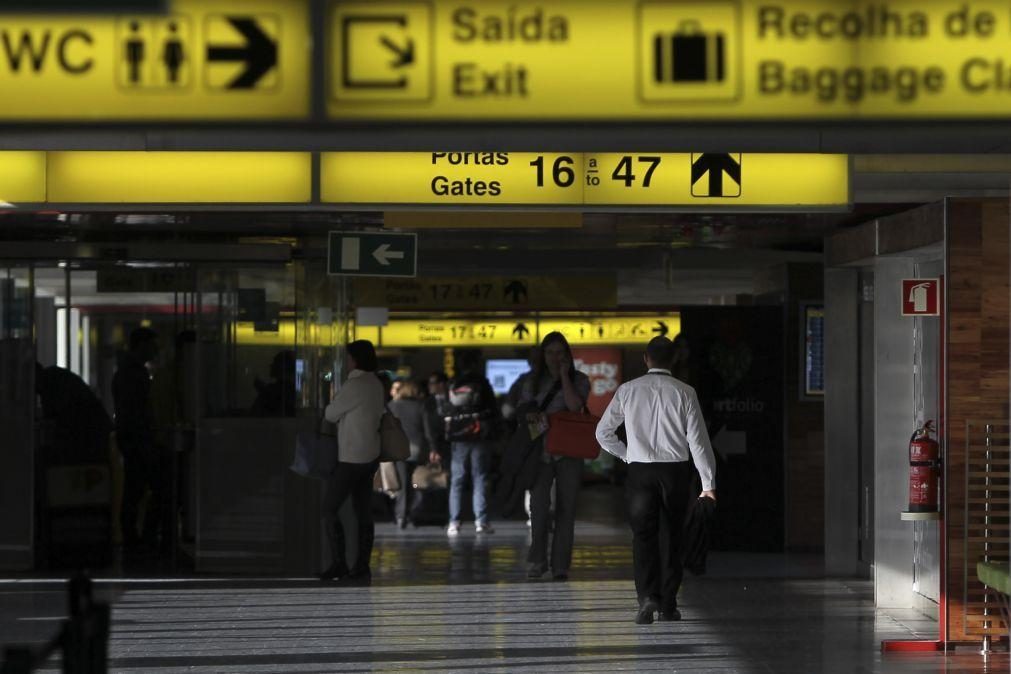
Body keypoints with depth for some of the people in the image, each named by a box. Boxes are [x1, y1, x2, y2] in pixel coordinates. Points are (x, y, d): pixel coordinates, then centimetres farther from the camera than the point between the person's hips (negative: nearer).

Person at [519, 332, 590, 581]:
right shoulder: (534, 381, 11)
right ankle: (536, 561, -2)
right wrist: (528, 415, -5)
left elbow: (574, 405, -14)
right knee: (539, 505, -13)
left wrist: (564, 375, -9)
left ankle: (560, 566, 9)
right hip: (540, 451, 1)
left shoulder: (579, 380, 3)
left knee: (566, 509, 3)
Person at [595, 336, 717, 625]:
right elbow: (698, 439, -4)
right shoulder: (684, 392, -1)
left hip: (640, 471, 0)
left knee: (643, 535, 0)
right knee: (671, 536, 10)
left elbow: (603, 432, 7)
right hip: (676, 470, 0)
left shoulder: (628, 390, 2)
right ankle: (668, 605, 13)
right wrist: (709, 482, -1)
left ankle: (648, 596, -20)